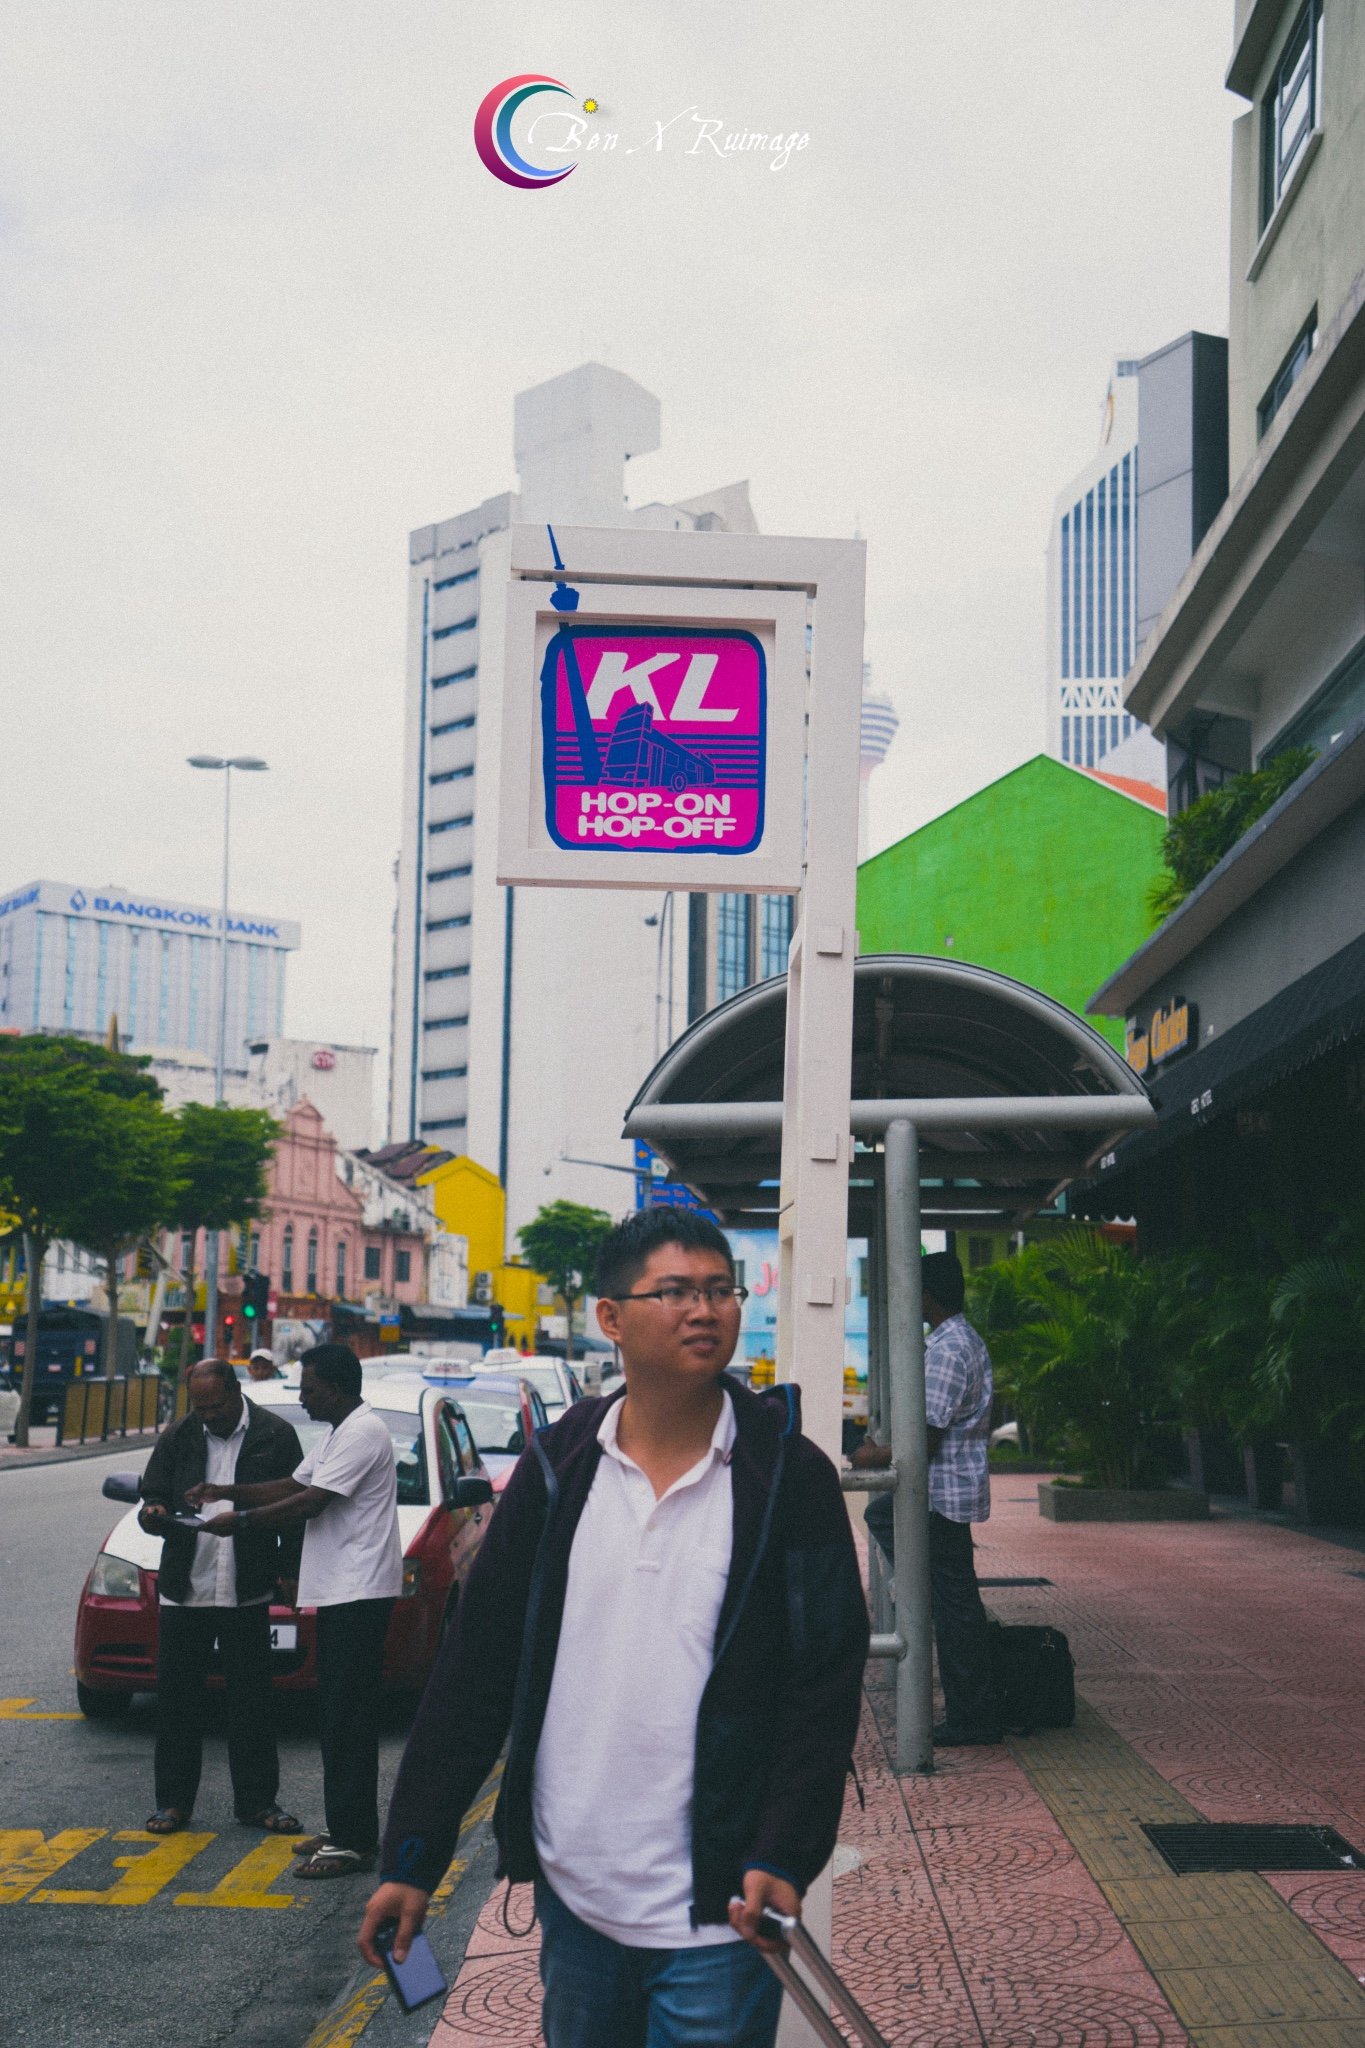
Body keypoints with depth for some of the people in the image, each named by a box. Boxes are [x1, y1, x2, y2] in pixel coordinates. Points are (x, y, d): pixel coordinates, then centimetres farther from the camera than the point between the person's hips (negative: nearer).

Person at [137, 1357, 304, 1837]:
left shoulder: (275, 1435, 0)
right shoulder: (178, 1437, 6)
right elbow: (153, 1497, 10)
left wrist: (289, 1570, 0)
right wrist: (152, 1514, -14)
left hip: (247, 1594, -2)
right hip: (183, 1590, 2)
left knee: (251, 1701, 4)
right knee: (177, 1699, 6)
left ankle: (257, 1801, 14)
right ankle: (173, 1801, 16)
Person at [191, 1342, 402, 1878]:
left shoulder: (362, 1433, -15)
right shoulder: (337, 1435, 20)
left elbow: (310, 1503, -19)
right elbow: (294, 1486, 19)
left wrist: (241, 1520, -12)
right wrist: (227, 1492, 7)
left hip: (359, 1593, -11)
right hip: (340, 1591, 11)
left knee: (348, 1719, -10)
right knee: (337, 1715, 14)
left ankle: (353, 1841, -8)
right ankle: (345, 1830, 21)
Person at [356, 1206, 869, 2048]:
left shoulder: (789, 1475, -5)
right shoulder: (558, 1468, 1)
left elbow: (825, 1685, -6)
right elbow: (478, 1664, 4)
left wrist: (782, 1858, -18)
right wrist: (413, 1857, 1)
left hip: (714, 1915, -3)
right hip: (572, 1893, 3)